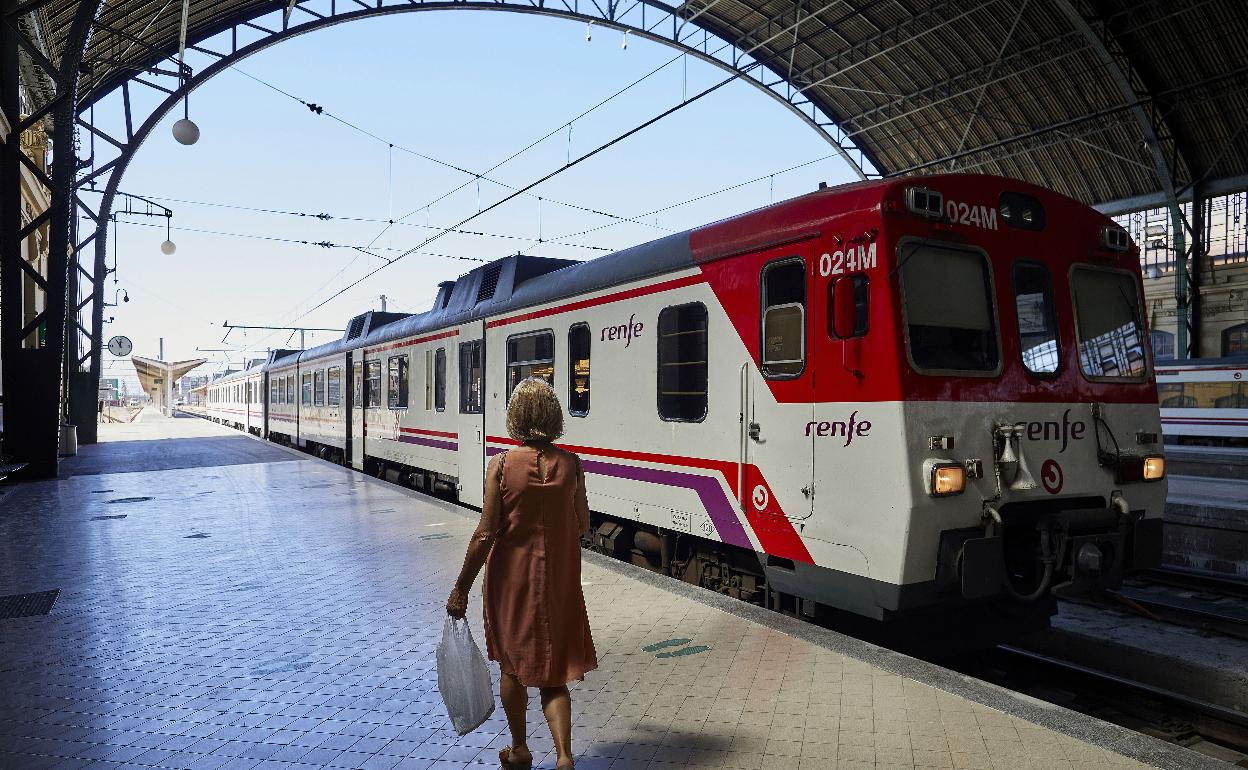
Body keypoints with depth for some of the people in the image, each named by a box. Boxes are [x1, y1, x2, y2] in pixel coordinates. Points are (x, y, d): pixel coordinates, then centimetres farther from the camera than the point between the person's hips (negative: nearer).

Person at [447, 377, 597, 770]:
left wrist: (461, 588, -5)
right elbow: (582, 526, 1)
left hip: (511, 579, -1)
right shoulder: (570, 463, -6)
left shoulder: (502, 464, -13)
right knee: (552, 671, 13)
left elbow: (485, 535, -13)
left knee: (513, 664, 19)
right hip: (559, 581, 2)